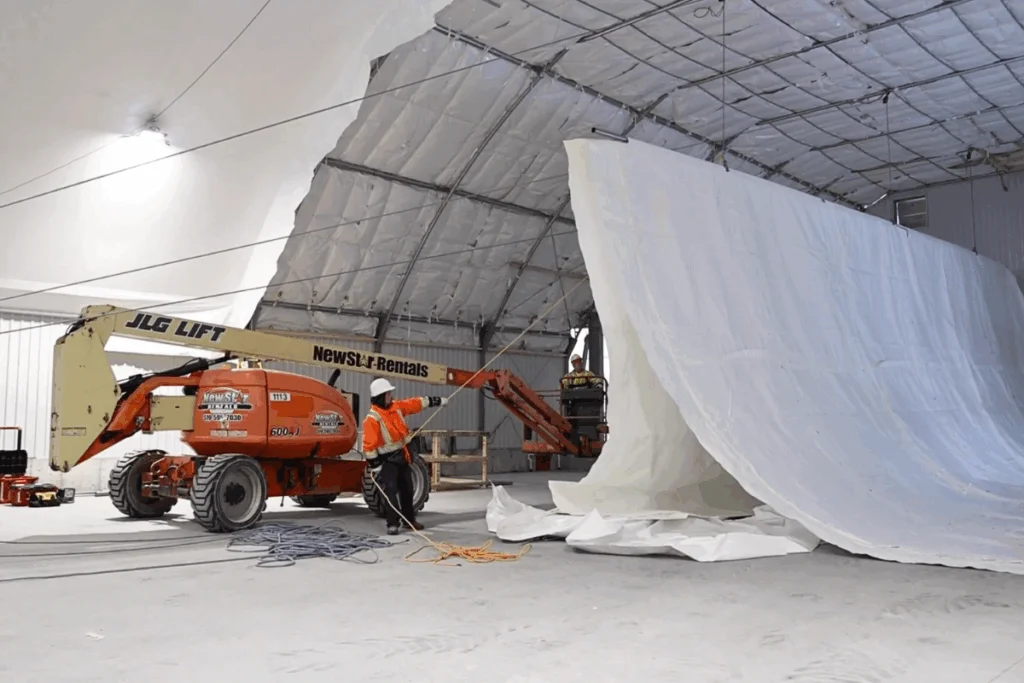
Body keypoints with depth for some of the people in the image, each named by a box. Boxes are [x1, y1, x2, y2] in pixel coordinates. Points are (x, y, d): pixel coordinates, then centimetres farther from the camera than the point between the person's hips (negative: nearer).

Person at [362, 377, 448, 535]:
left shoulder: (396, 406, 1)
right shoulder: (372, 418, -21)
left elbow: (415, 403, 13)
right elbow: (369, 445, -21)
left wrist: (436, 400, 19)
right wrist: (374, 466, -20)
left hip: (403, 456, 8)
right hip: (387, 460, -7)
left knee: (407, 490, 15)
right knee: (391, 491, -13)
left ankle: (409, 520, 28)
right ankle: (392, 524, -7)